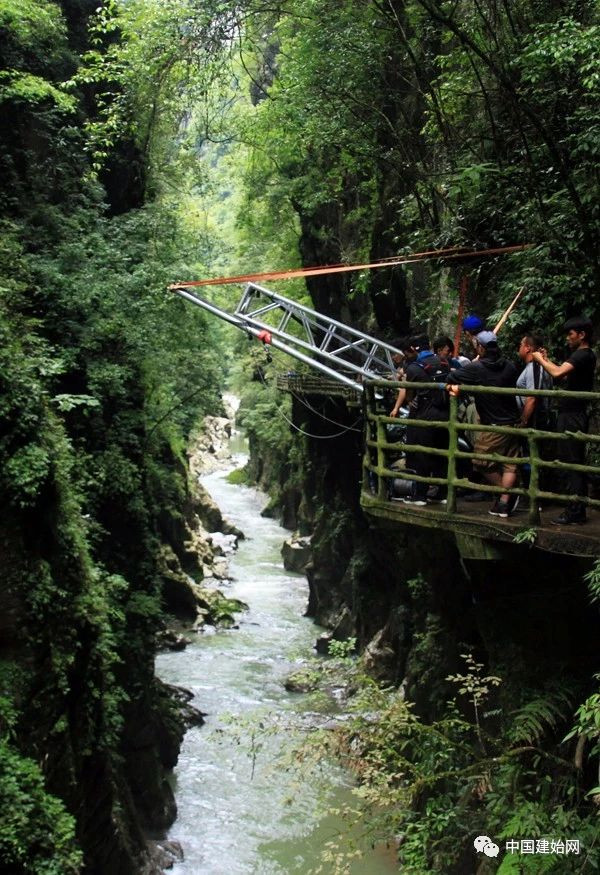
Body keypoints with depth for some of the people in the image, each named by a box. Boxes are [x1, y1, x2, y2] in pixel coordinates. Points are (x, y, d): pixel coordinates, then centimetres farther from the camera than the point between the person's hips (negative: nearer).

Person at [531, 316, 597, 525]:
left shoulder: (582, 355, -15)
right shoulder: (585, 355, 17)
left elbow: (558, 373, -29)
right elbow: (565, 375, 19)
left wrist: (540, 360, -13)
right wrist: (547, 360, 14)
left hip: (571, 417, -11)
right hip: (573, 415, 11)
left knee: (570, 463, -8)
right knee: (575, 464, 13)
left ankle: (574, 513, -6)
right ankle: (578, 510, 20)